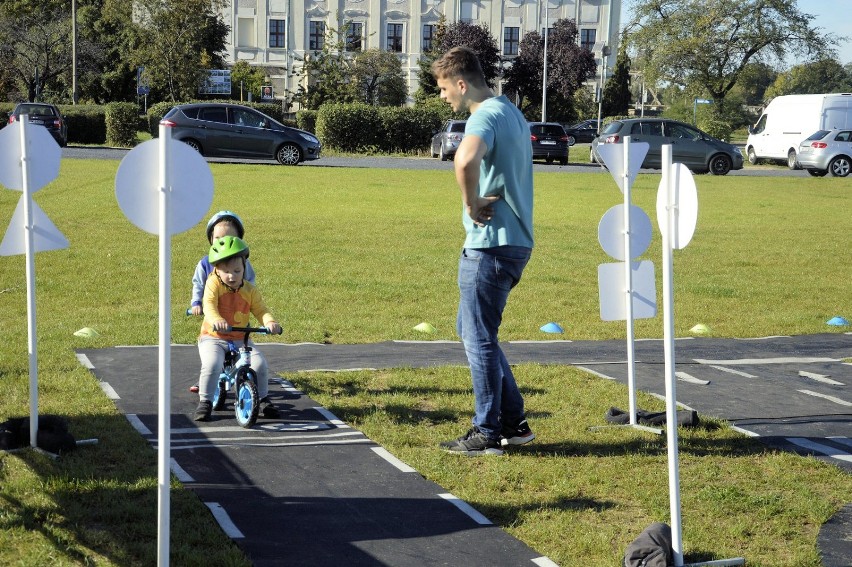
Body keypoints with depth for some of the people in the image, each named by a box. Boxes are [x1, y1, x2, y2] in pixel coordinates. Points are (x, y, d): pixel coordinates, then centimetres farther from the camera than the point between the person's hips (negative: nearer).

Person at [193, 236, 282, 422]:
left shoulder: (250, 290, 2)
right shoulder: (213, 285, -9)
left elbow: (260, 310, -3)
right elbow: (209, 306, -24)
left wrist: (270, 322, -26)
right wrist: (216, 320, -46)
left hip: (240, 338, 3)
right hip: (212, 337, -3)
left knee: (259, 363, -14)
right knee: (212, 365, -30)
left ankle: (262, 399, 9)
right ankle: (205, 402, -11)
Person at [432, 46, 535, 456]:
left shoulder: (486, 116, -15)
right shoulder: (512, 114, 17)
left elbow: (465, 160, -37)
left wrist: (471, 204, -21)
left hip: (491, 243, -10)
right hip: (515, 239, 10)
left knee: (479, 337, -1)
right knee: (472, 329, 18)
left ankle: (488, 434, 7)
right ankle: (514, 422, 21)